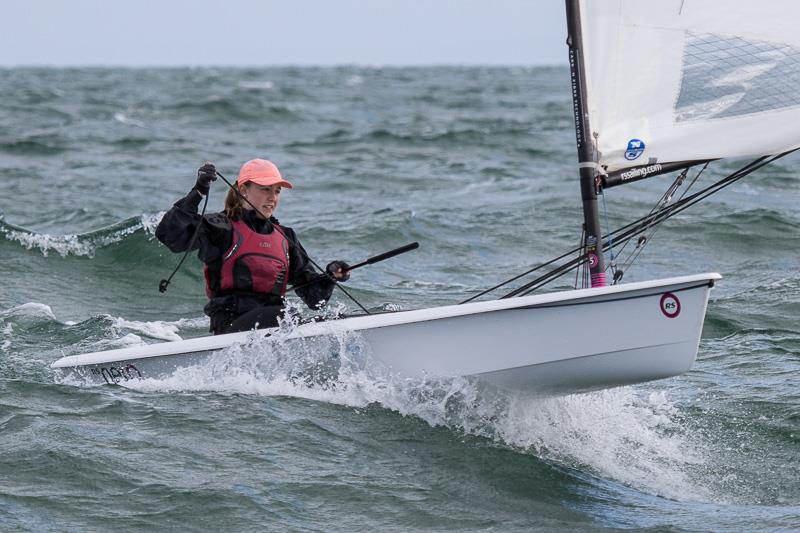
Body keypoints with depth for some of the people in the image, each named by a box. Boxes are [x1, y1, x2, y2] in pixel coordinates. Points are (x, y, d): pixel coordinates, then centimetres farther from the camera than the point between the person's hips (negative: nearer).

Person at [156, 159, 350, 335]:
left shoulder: (285, 237, 22)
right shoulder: (222, 228, 6)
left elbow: (313, 296, 21)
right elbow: (169, 235, -9)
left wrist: (329, 277, -1)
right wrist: (197, 193, -14)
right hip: (231, 325, -6)